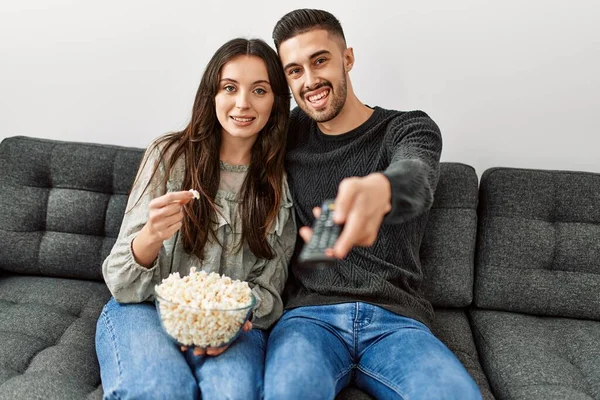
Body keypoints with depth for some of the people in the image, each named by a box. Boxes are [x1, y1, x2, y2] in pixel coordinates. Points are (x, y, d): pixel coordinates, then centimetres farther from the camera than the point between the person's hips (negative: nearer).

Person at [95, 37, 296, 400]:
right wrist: (151, 237, -29)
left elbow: (268, 288, 5)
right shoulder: (170, 155, -5)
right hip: (146, 309, 0)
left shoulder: (281, 181, 1)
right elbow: (124, 285, -6)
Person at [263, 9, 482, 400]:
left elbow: (415, 178, -21)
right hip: (309, 315, 0)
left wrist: (379, 190, -48)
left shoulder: (411, 129, 2)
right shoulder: (289, 132, 11)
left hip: (396, 320, 0)